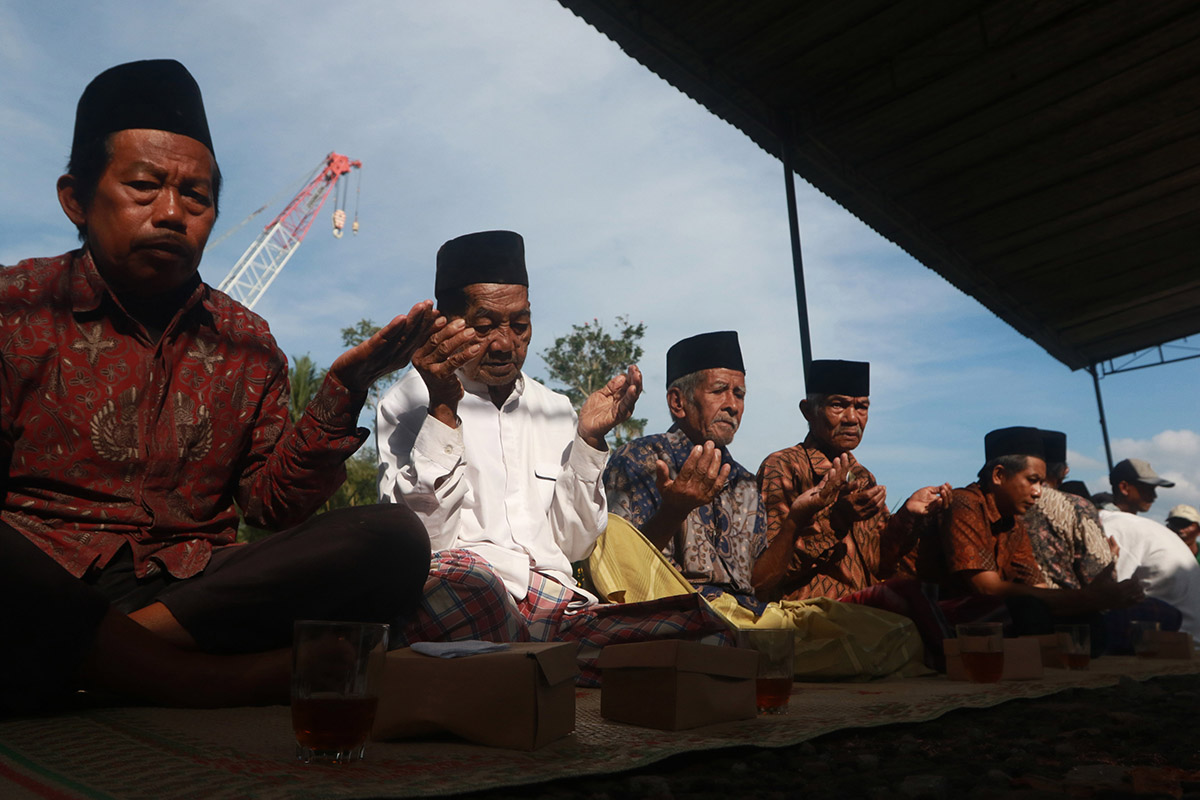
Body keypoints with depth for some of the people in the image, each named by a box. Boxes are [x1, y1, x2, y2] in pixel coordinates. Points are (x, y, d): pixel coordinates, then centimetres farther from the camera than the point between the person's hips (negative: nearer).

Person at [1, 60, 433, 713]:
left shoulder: (246, 344, 15)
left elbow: (273, 505, 9)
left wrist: (341, 392, -3)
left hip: (197, 592, 4)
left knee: (393, 537, -20)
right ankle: (231, 683, -21)